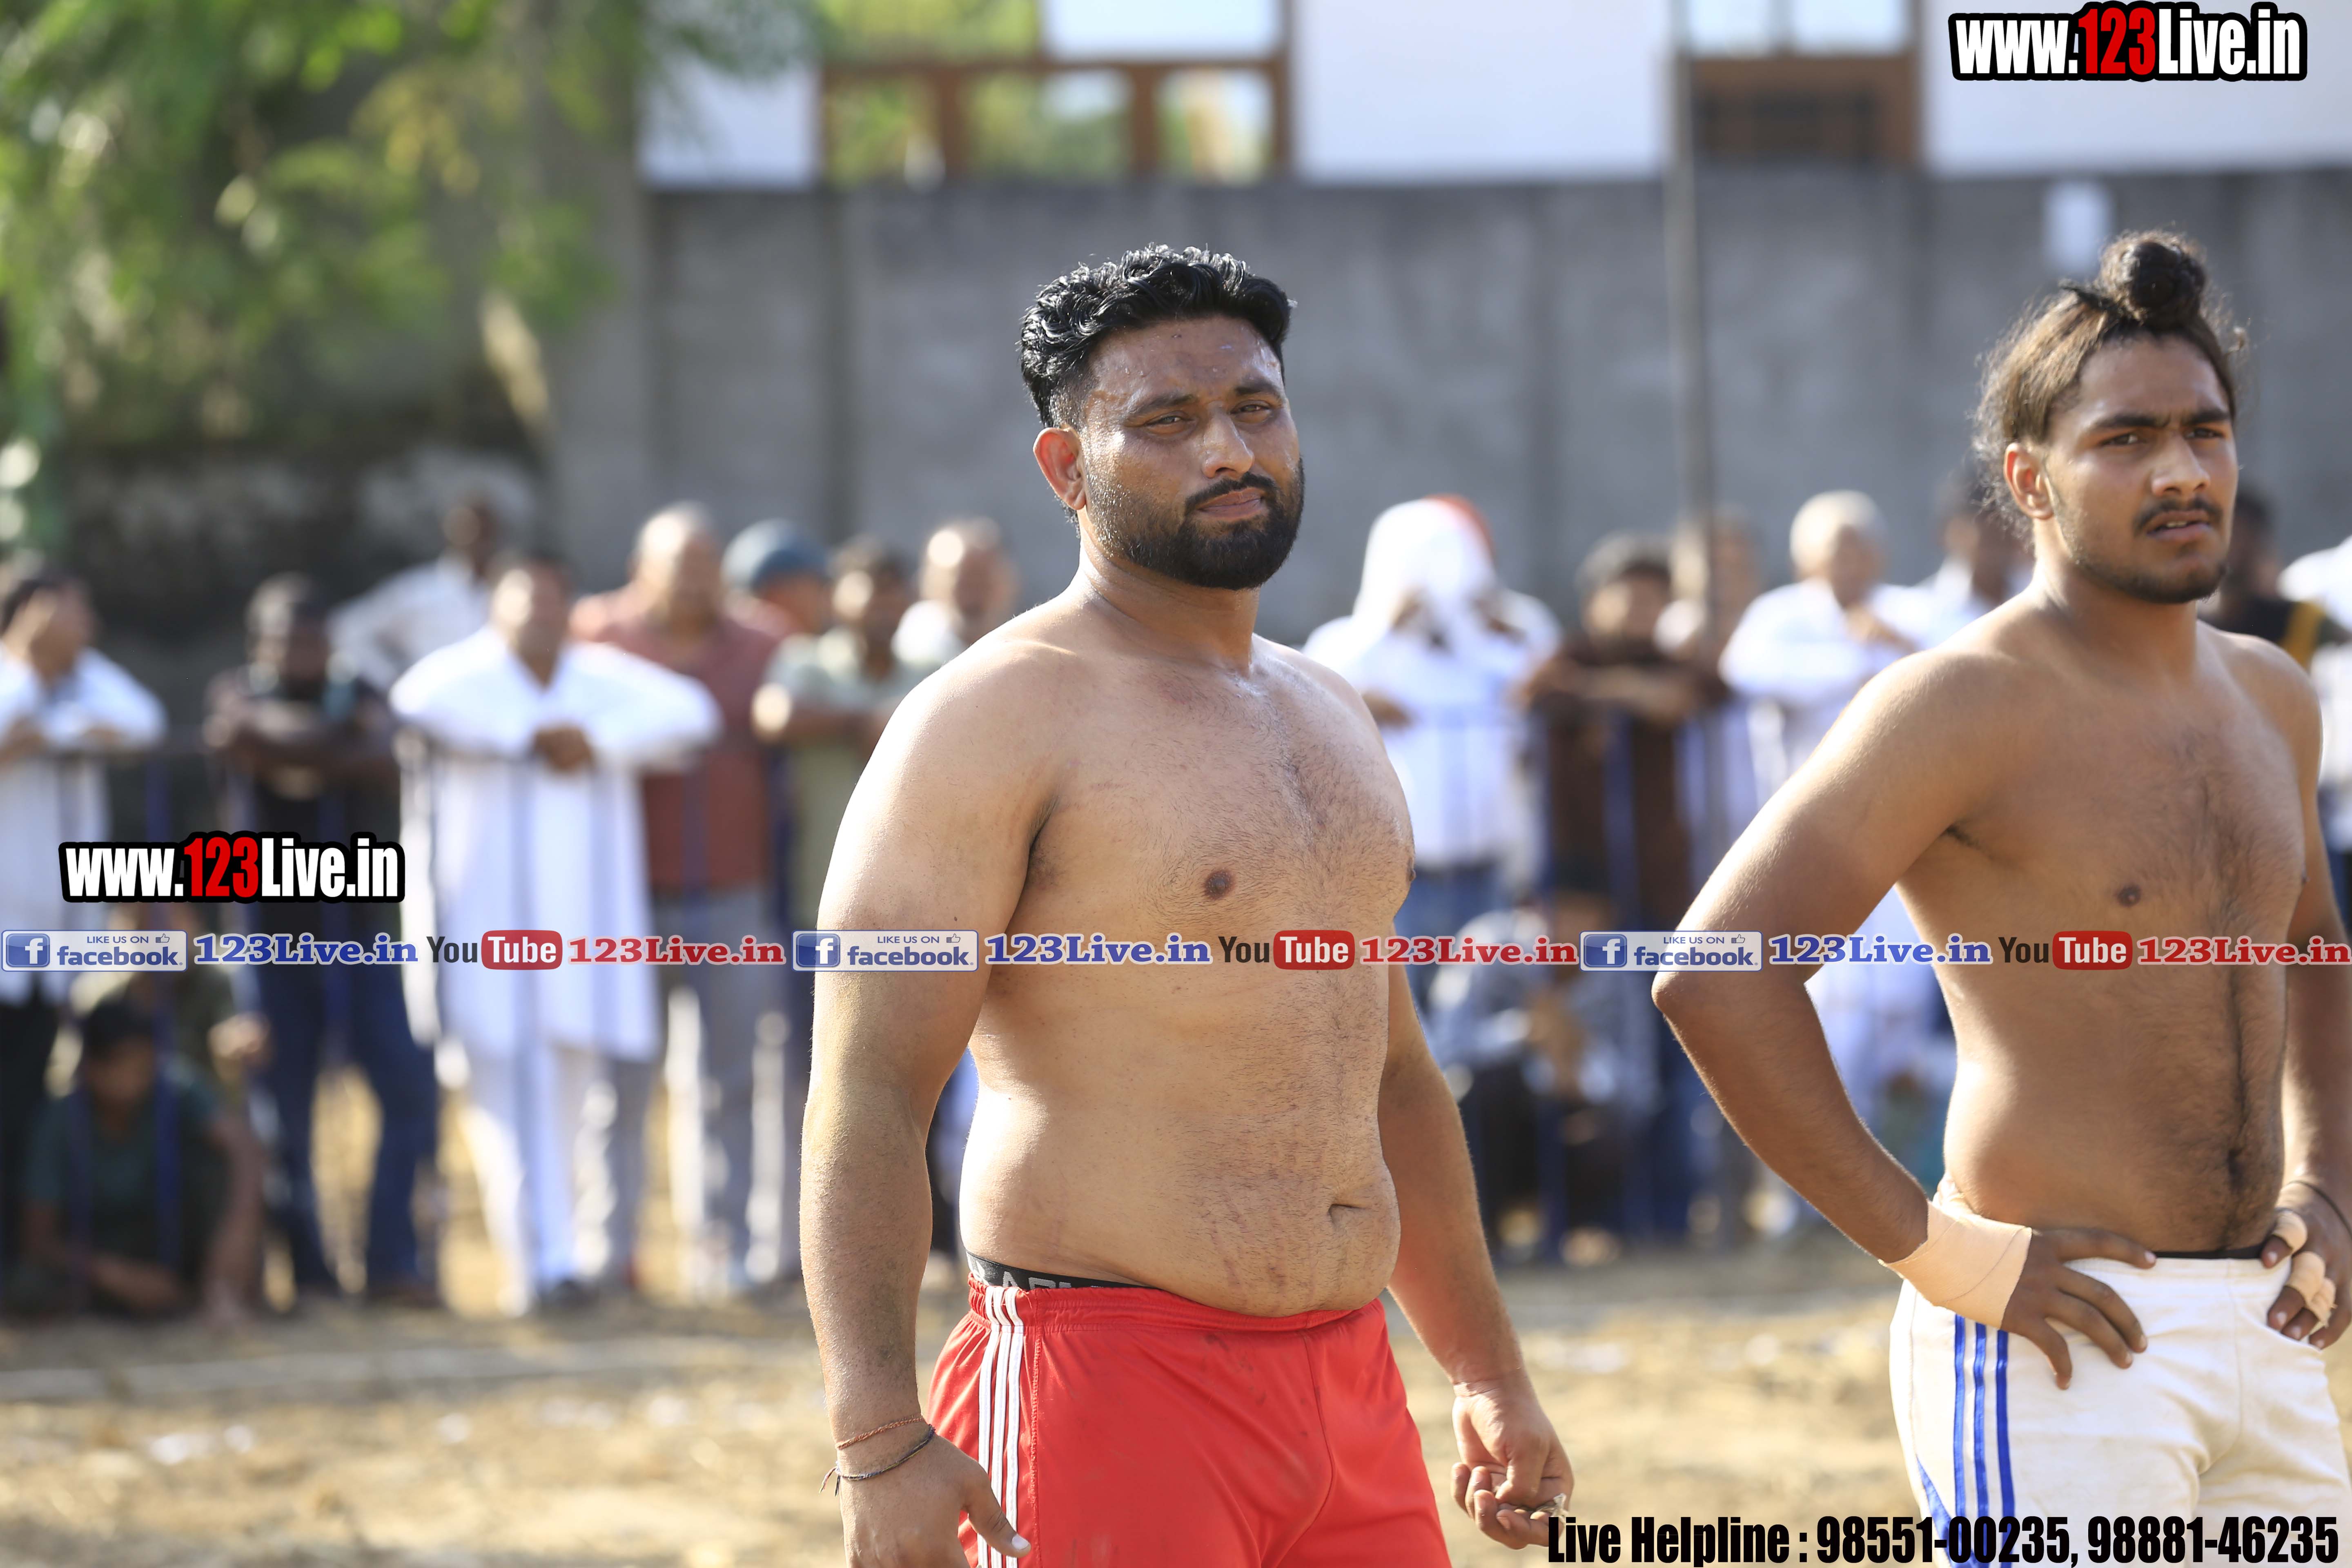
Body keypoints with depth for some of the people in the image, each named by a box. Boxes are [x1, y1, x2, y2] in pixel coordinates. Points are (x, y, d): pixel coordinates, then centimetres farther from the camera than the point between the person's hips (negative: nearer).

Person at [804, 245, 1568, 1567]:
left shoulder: (1330, 716, 18)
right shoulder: (992, 724, -7)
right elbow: (869, 1098, -15)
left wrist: (1490, 1370, 25)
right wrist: (881, 1442, -24)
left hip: (1352, 1394, 8)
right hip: (1109, 1392, -7)